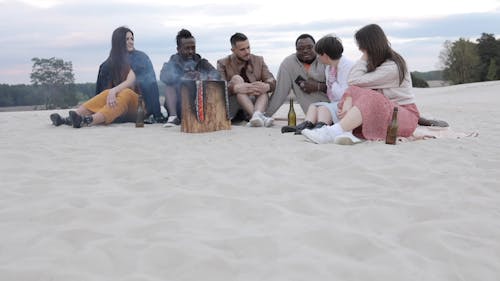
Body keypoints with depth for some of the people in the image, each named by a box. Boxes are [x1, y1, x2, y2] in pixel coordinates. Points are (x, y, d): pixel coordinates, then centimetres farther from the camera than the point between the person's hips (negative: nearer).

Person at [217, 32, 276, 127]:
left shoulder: (258, 60, 11)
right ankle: (257, 116, -44)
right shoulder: (223, 63, 1)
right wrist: (236, 88, -38)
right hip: (231, 108, -3)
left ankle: (257, 114, -48)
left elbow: (272, 82, -2)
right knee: (237, 78, -25)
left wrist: (267, 86, -28)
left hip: (254, 103, 3)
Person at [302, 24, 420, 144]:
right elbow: (354, 85, -2)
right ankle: (346, 133, -37)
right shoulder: (375, 62, 10)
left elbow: (355, 81, -21)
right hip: (380, 112, 7)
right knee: (354, 91, -15)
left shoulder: (392, 67, -17)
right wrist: (348, 105, -19)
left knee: (370, 99, -34)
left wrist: (364, 58, -11)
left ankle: (331, 133, -47)